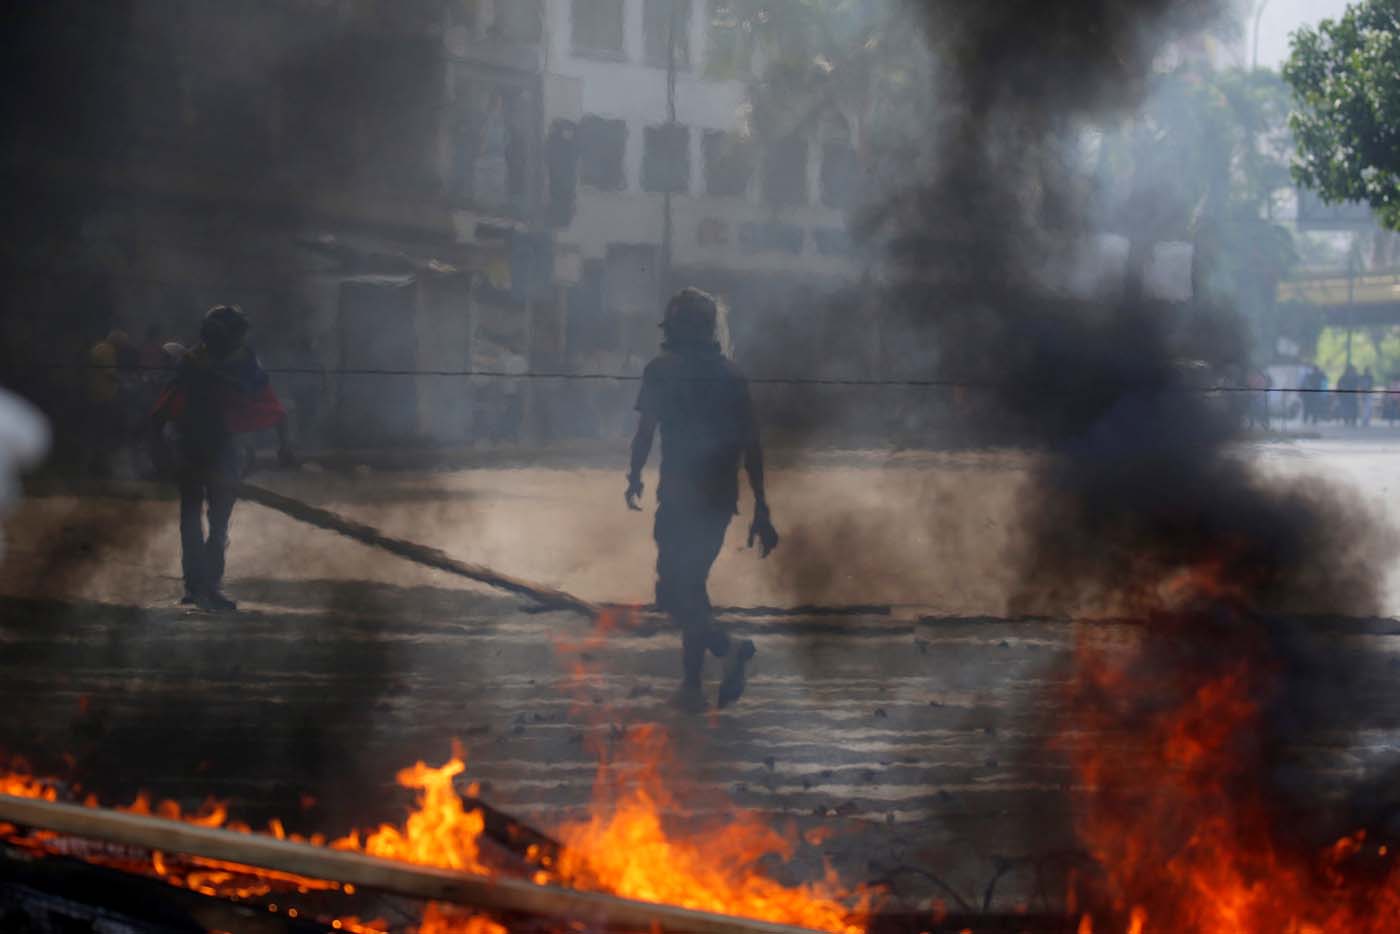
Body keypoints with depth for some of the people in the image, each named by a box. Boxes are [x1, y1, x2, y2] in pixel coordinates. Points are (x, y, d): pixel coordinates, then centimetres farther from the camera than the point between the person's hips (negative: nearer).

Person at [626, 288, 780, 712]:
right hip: (721, 499, 6)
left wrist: (635, 477, 10)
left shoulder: (662, 370, -6)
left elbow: (645, 431, -8)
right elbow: (751, 444, 7)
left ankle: (728, 648, -28)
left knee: (673, 592, -4)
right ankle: (692, 685, 18)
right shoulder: (731, 374, 8)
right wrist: (761, 509, 9)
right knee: (692, 585, 18)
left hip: (681, 497, -6)